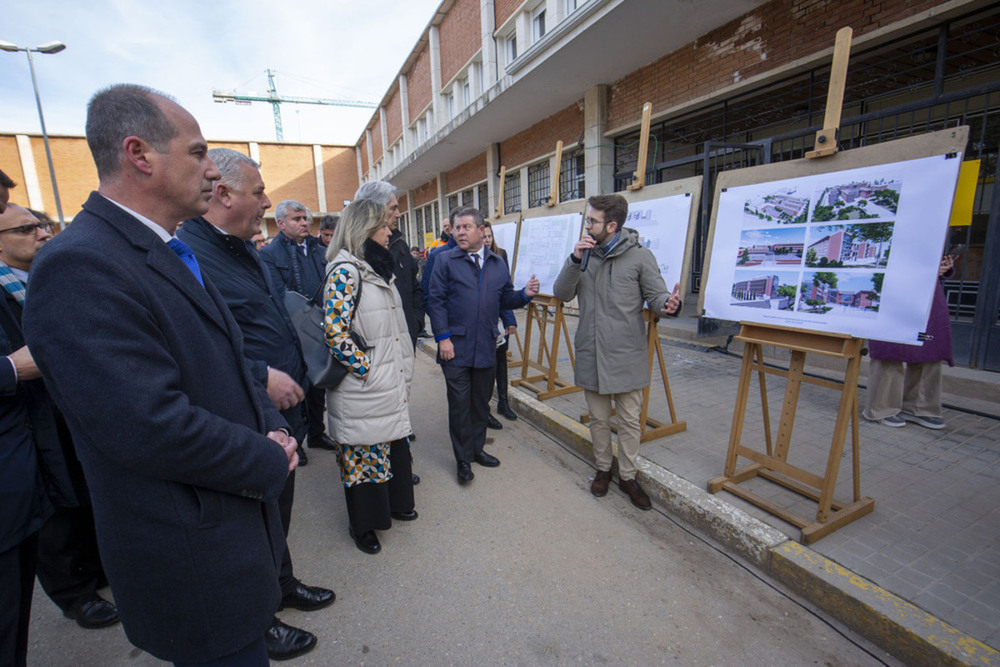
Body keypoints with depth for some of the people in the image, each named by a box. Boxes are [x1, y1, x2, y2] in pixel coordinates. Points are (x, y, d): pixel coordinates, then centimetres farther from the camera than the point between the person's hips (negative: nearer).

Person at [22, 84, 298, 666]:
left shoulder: (175, 254, 7)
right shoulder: (79, 266, -23)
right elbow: (157, 430, -29)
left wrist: (272, 426, -4)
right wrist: (270, 461, -15)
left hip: (238, 520, 8)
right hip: (195, 562, -8)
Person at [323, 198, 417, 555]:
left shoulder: (377, 267, 12)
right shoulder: (345, 271, -17)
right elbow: (335, 333, -23)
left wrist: (401, 373, 14)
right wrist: (367, 370, -15)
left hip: (390, 384, 8)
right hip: (363, 389, -8)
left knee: (393, 442, 20)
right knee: (364, 452, 9)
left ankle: (394, 503, 42)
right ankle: (363, 525, 30)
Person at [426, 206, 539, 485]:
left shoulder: (498, 263, 9)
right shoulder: (445, 260, -2)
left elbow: (505, 299, 12)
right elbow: (436, 301, -6)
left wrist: (525, 295, -8)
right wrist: (443, 338, -12)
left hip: (486, 347, 4)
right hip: (456, 347, -3)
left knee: (481, 402, 16)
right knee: (460, 404, 5)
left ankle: (477, 448, 35)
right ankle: (463, 459, 21)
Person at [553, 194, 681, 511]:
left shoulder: (639, 256, -7)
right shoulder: (583, 253, 4)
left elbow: (657, 295, -8)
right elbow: (561, 294, -3)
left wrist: (669, 304, -32)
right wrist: (575, 260, -16)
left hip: (627, 355, -2)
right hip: (591, 353, 3)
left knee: (629, 420, 10)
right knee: (598, 418, 17)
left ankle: (628, 476, 30)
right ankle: (603, 469, 37)